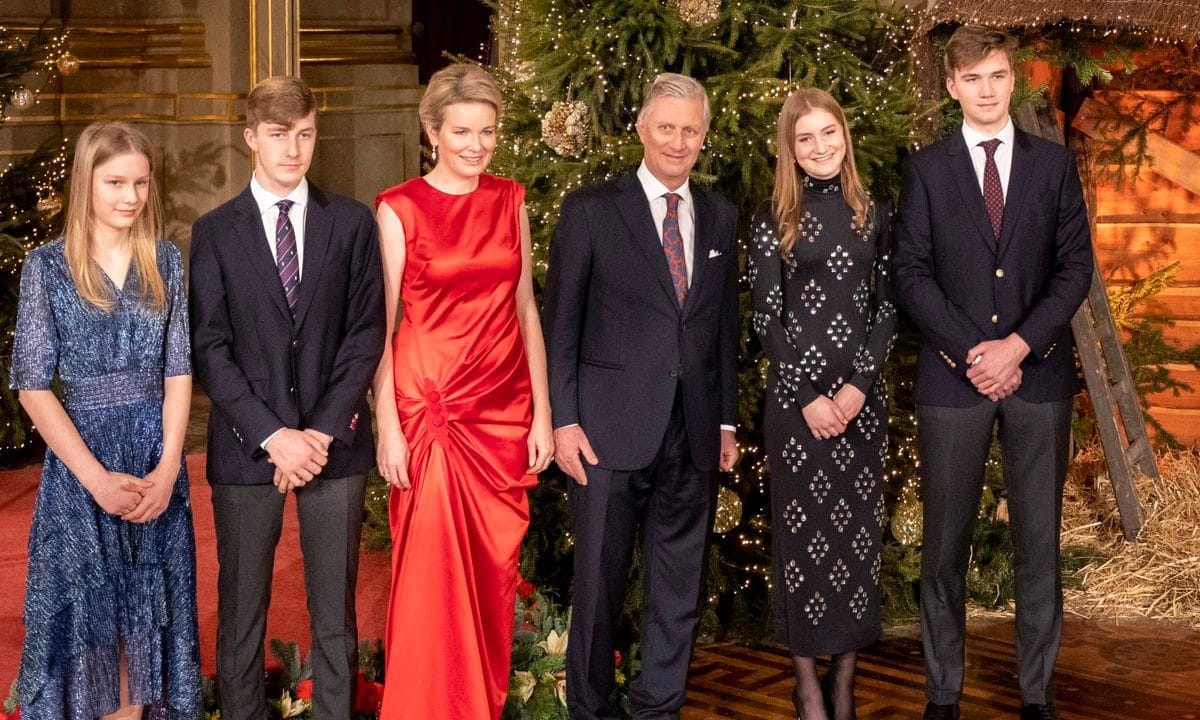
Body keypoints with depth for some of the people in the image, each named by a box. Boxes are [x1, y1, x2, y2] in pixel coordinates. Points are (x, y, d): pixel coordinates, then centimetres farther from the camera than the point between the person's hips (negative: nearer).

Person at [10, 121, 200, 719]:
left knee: (145, 609, 10)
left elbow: (178, 370, 3)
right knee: (84, 608, 6)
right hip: (79, 459, -3)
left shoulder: (165, 261, 4)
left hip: (155, 459, 3)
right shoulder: (47, 265, -5)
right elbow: (33, 385, -7)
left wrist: (167, 467, -9)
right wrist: (97, 477, -14)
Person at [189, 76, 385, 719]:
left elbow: (366, 332, 1)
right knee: (241, 612, 6)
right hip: (247, 447, 0)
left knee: (336, 612, 8)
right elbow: (210, 349, -2)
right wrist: (272, 435, -12)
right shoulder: (214, 233, 4)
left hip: (334, 443, 1)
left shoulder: (351, 222, 5)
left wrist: (323, 430, -9)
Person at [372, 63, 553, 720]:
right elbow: (379, 326, -4)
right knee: (431, 573, -1)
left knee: (495, 569, 10)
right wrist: (388, 427, -10)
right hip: (431, 407, -4)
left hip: (504, 407, 4)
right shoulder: (400, 209, -4)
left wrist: (542, 414, 6)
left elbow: (526, 309, 10)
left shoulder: (510, 200, 8)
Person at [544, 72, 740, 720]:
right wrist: (564, 419, -8)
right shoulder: (590, 209, -1)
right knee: (598, 585, 5)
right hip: (610, 428, -4)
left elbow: (725, 323, 14)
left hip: (693, 434, 4)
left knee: (679, 588, 11)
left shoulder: (720, 217, 11)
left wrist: (727, 420, 11)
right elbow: (561, 321, -2)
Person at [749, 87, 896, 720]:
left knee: (859, 529, 4)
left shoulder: (875, 214, 7)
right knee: (801, 531, 2)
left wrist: (858, 384, -9)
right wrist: (808, 395, -10)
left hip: (862, 392, 2)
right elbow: (765, 317, -2)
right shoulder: (774, 219, 1)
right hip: (795, 393, -2)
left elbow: (888, 307, 4)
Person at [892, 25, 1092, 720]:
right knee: (946, 543, 3)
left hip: (1040, 373, 1)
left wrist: (1020, 345, -10)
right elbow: (911, 273, -1)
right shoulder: (927, 169, 6)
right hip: (953, 377, -1)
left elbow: (1076, 266, 3)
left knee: (1040, 539, 5)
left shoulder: (1054, 163, 8)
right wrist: (970, 352, -11)